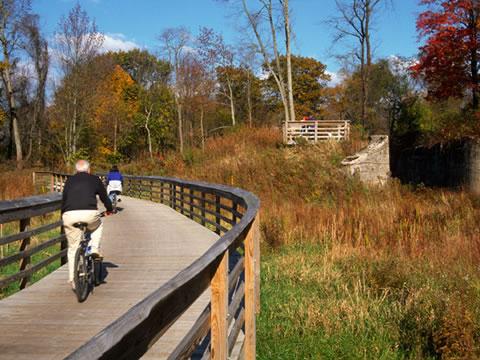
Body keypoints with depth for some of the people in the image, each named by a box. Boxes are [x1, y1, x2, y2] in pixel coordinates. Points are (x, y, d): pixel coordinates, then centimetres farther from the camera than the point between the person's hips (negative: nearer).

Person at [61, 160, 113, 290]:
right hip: (89, 213, -2)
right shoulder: (94, 179, 18)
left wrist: (63, 215, 43)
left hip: (69, 215, 2)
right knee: (98, 225, 34)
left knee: (73, 248, 14)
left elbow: (63, 200, 27)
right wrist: (109, 209, 45)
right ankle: (95, 248, 15)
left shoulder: (69, 180, 23)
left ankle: (73, 279, 14)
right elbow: (104, 197, 26)